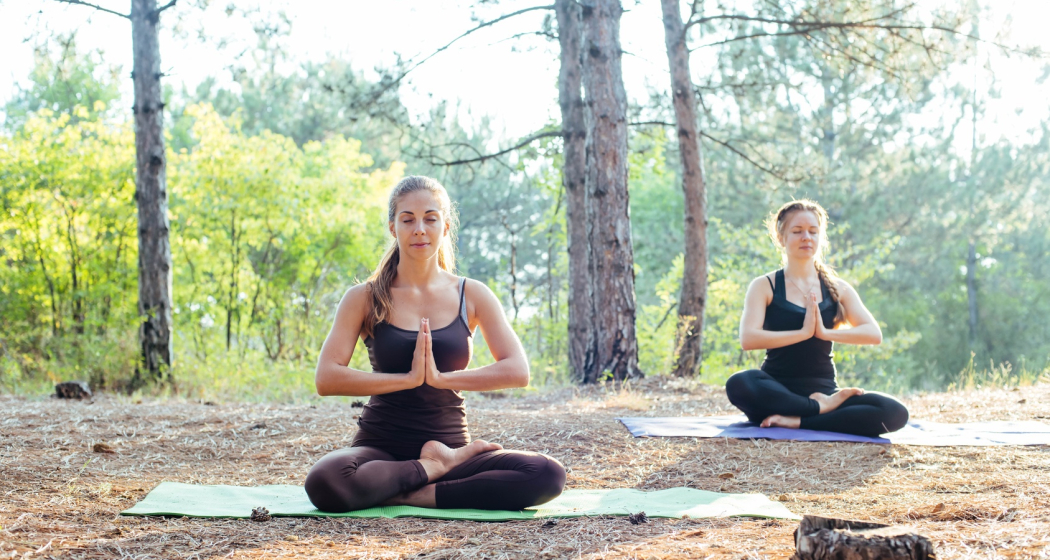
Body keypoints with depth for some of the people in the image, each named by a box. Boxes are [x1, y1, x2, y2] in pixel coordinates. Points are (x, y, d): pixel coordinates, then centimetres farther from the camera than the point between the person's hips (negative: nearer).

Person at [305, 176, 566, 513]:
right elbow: (327, 379, -10)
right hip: (381, 445, -1)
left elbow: (517, 371, -5)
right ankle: (438, 467, -13)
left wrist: (441, 378, -17)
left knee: (548, 476, -25)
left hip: (449, 444, 2)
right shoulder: (365, 298, 2)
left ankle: (413, 496, -17)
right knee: (325, 482, -37)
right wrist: (408, 378, -17)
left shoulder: (472, 296, 6)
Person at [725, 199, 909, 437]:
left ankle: (798, 421, -24)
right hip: (778, 389, -2)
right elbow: (748, 338, -14)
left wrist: (825, 332, -17)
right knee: (739, 384, -38)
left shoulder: (838, 288, 11)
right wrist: (803, 332, -18)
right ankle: (822, 408, -21)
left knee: (895, 413, -24)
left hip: (823, 388, 3)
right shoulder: (765, 286, 3)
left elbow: (874, 334, -3)